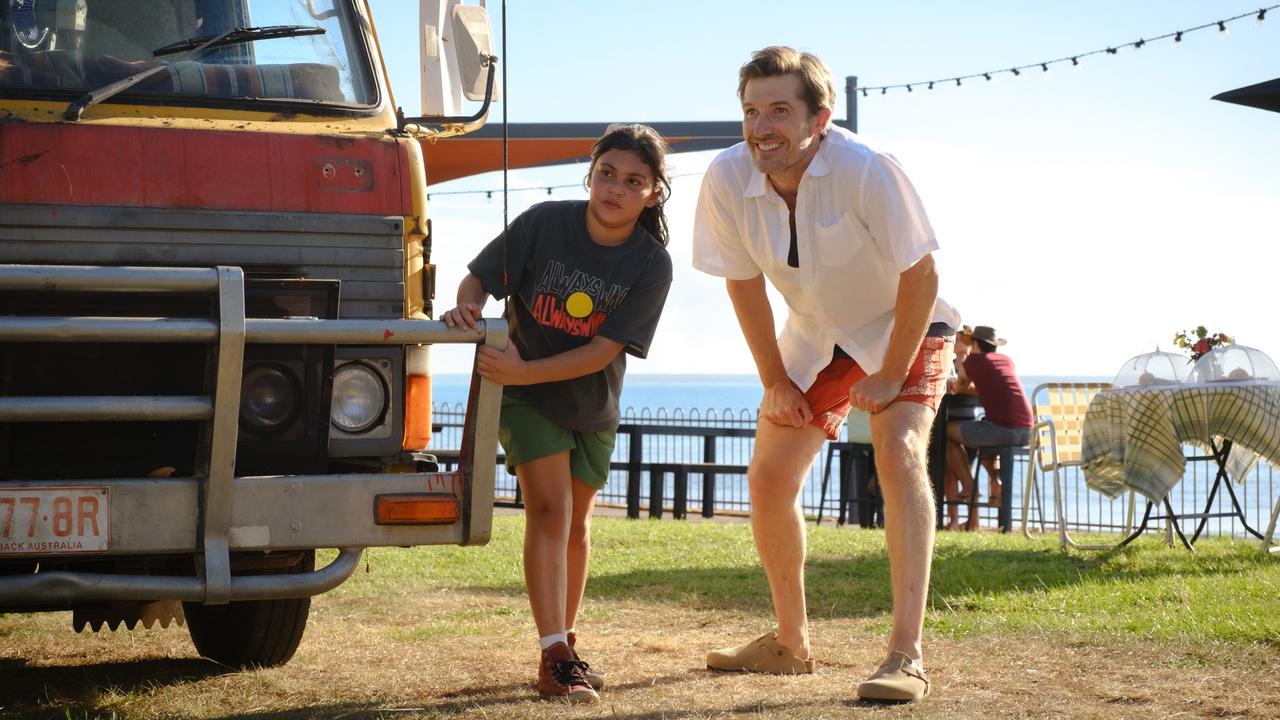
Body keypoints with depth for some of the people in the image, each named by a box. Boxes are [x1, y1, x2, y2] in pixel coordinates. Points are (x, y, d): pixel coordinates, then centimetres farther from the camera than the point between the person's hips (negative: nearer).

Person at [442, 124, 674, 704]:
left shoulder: (652, 265, -19)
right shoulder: (544, 223, -21)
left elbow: (604, 350, -24)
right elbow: (480, 277, -13)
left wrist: (525, 371, -33)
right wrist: (467, 306, -37)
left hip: (591, 403, 2)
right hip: (524, 394, -2)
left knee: (576, 522, 14)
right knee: (550, 510, -15)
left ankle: (566, 645, 30)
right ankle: (554, 658, -18)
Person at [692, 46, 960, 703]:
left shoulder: (867, 170, -34)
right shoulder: (727, 180, -22)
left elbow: (920, 275, -25)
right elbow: (743, 282, -6)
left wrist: (892, 377, -20)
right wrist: (775, 381, -3)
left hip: (902, 329, -5)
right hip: (815, 337, 5)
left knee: (899, 452, -27)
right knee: (768, 480, 4)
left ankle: (905, 655, -31)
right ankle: (789, 643, 25)